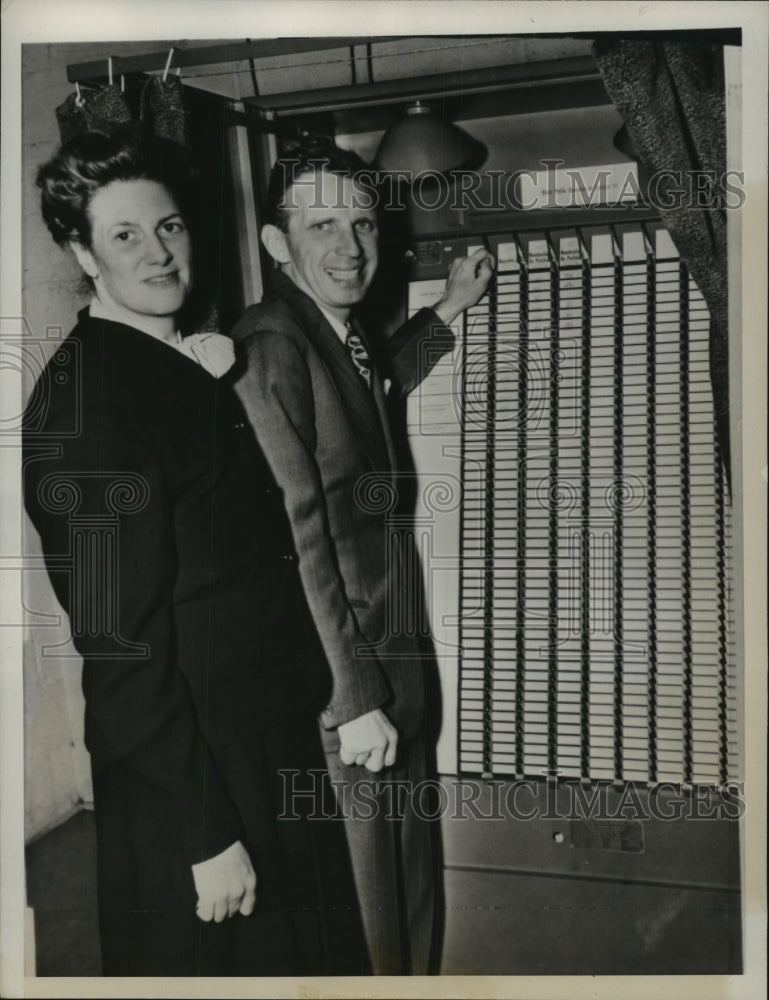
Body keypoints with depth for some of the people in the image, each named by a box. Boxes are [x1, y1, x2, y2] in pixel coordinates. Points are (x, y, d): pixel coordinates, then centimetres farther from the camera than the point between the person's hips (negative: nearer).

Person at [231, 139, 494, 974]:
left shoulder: (340, 335, 8)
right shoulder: (271, 344, -18)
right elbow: (293, 536, -21)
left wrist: (449, 308, 29)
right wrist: (355, 700, -19)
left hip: (391, 652, 9)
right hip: (329, 674, -9)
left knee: (411, 875, 23)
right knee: (361, 907, 6)